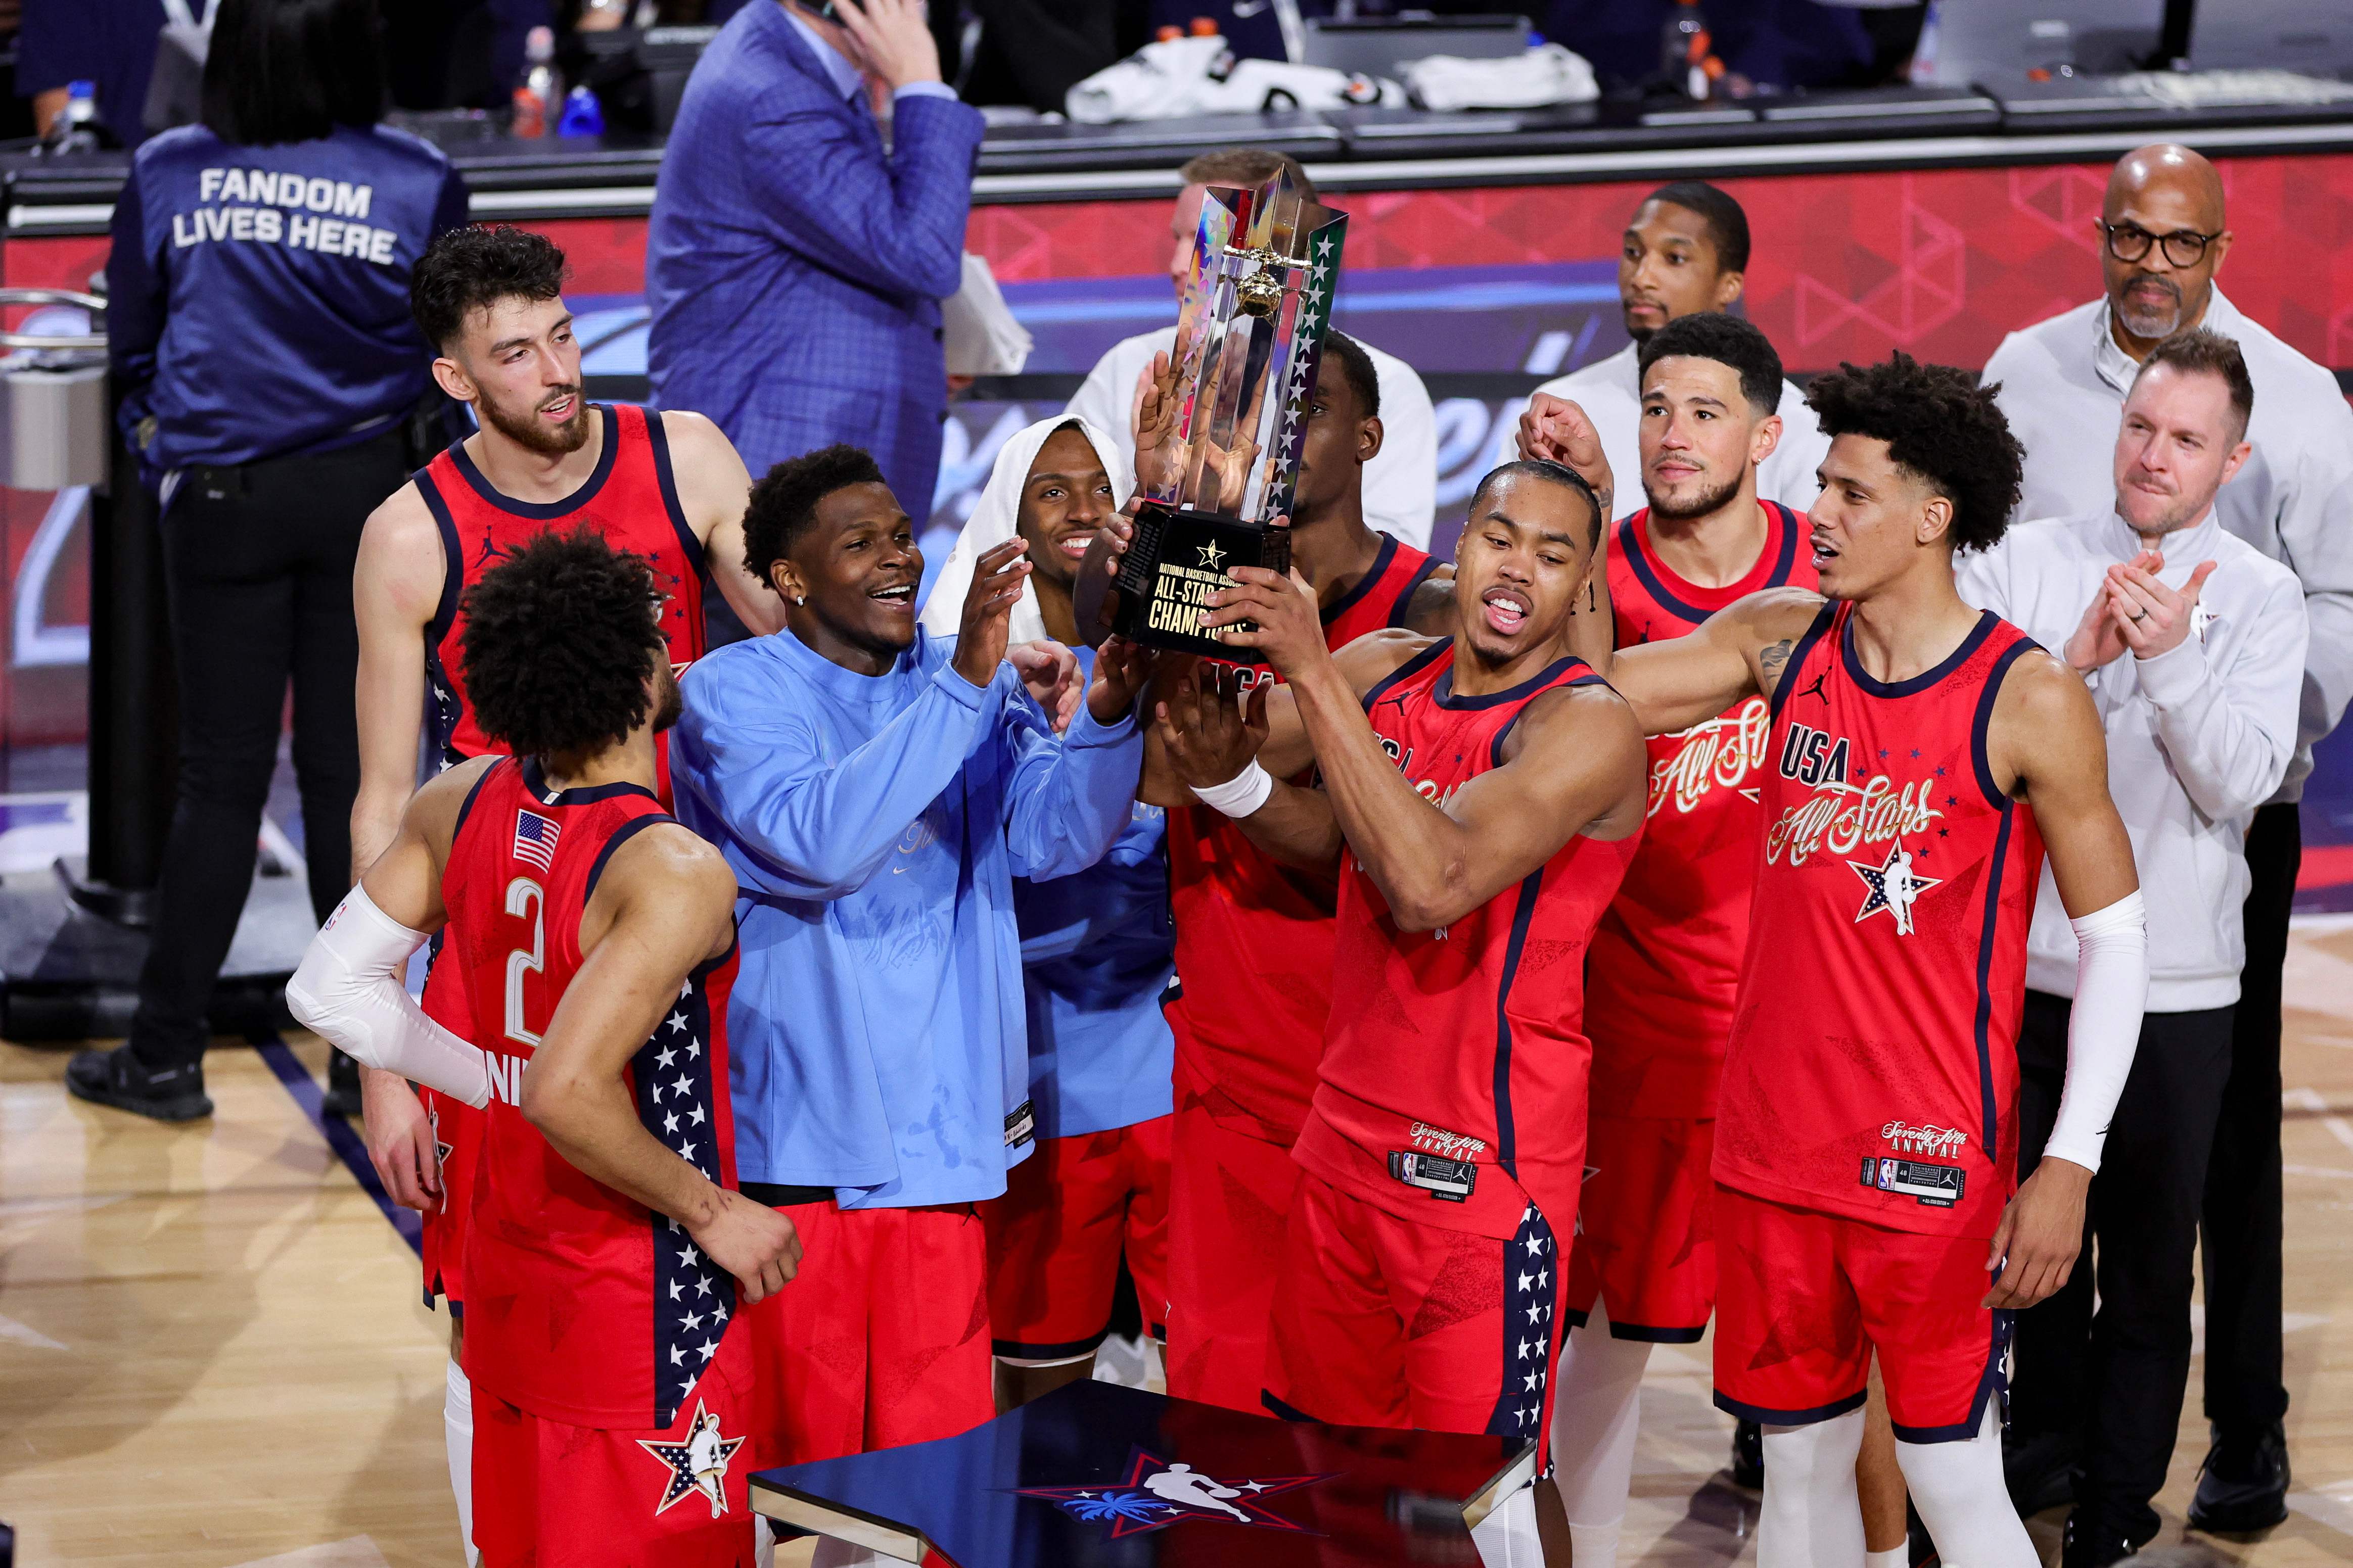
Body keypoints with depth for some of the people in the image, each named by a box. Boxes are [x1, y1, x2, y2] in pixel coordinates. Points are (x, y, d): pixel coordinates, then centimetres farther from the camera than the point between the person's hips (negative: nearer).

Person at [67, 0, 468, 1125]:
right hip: (366, 492, 0)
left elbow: (130, 342, 8)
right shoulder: (418, 185, -4)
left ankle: (165, 1056, 11)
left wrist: (158, 427, 26)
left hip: (220, 500, 0)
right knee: (351, 771, 6)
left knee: (220, 776, 7)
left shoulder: (168, 176, -2)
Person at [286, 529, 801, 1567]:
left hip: (510, 1276, 8)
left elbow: (329, 993, 4)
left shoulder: (464, 806, -2)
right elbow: (568, 1094, -32)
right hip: (644, 1313, -8)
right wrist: (712, 1213, -19)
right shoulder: (675, 875, -25)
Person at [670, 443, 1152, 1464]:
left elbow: (1054, 836, -3)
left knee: (938, 1454, 5)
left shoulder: (971, 682, 11)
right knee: (802, 1458, 2)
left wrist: (1107, 716, -23)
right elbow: (820, 843, -23)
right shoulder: (732, 693, -5)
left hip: (937, 1131, 4)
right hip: (791, 1139, -4)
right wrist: (965, 683, -27)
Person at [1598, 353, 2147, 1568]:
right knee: (1799, 1463, 14)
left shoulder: (2026, 701, -10)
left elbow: (2113, 934, -6)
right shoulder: (1783, 641, 5)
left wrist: (2070, 1164, -11)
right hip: (1773, 1139, 5)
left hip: (1934, 1153, -5)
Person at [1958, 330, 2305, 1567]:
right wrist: (2078, 657, -19)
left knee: (2150, 1267, 7)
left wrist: (2169, 656, -24)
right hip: (2021, 968, 1)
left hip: (2173, 988, -1)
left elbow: (2240, 782, -10)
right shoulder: (2025, 562, 2)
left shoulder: (2259, 597, -1)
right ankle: (2045, 1445, 34)